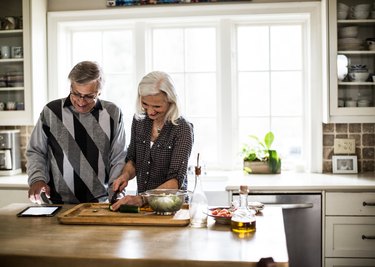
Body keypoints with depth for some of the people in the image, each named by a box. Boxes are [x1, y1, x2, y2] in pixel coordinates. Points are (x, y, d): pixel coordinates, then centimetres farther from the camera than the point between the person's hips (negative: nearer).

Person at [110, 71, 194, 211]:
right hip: (142, 204, 4)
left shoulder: (182, 129, -12)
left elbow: (176, 180, -16)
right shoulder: (139, 120, 3)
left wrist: (141, 199, -27)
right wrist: (126, 175, -6)